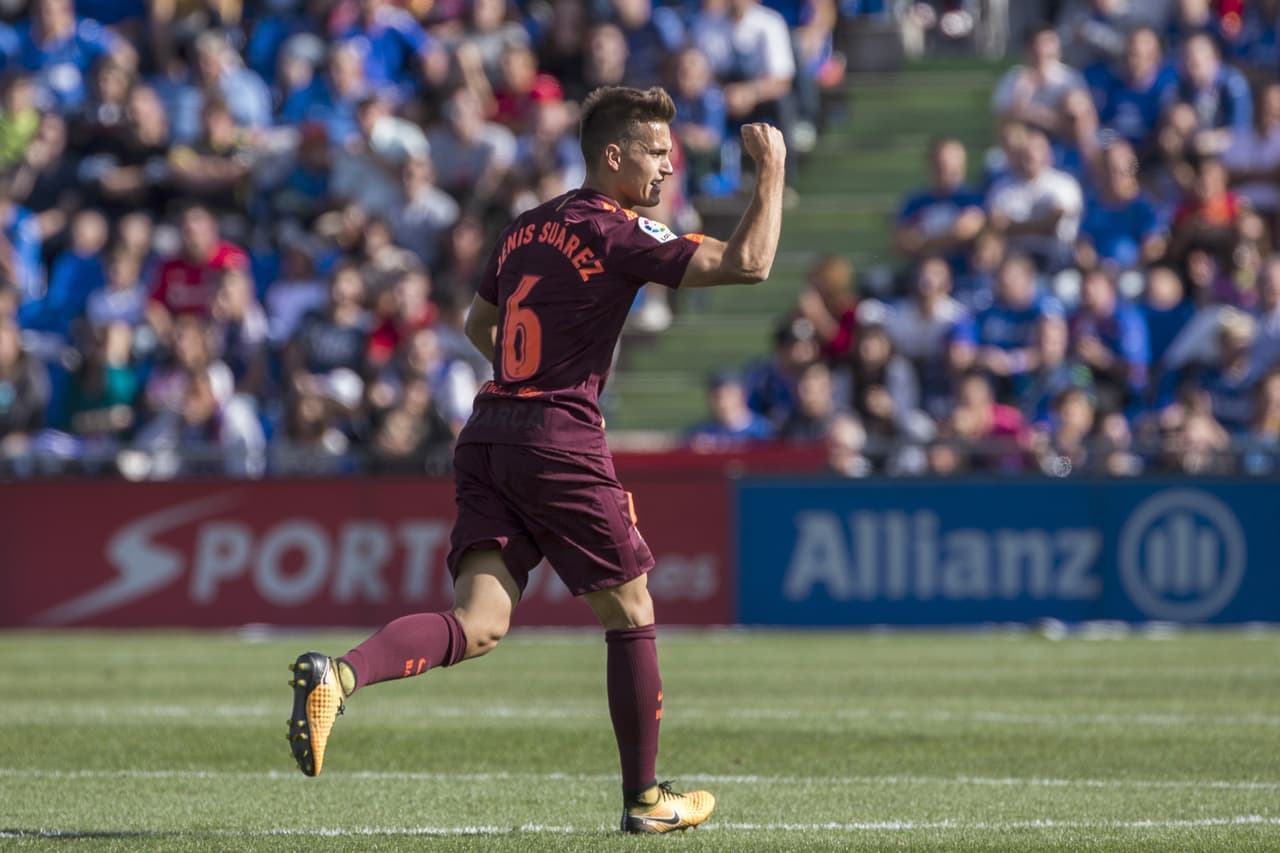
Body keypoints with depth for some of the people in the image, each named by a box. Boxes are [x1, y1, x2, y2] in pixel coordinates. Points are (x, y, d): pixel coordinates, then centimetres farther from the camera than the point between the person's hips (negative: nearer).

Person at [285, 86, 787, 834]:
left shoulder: (527, 229, 16)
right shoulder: (617, 233, -7)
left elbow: (480, 324, 30)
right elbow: (746, 263, -16)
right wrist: (773, 173, -3)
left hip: (488, 433, 7)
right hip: (560, 442, -7)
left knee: (478, 626, -4)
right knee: (631, 615, 10)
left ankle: (338, 674, -28)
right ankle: (645, 798, 18)